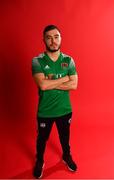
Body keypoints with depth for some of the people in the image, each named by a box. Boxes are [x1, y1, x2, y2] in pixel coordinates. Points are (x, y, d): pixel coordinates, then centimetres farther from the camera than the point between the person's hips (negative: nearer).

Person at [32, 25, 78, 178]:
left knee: (65, 136, 25)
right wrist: (65, 78, -18)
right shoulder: (37, 61, -13)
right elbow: (42, 85, -27)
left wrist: (51, 83, -21)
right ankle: (39, 161, 50)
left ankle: (67, 156, 55)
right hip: (45, 111, -1)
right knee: (42, 138, 21)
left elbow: (74, 85, -14)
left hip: (65, 109, 2)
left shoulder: (68, 60, -5)